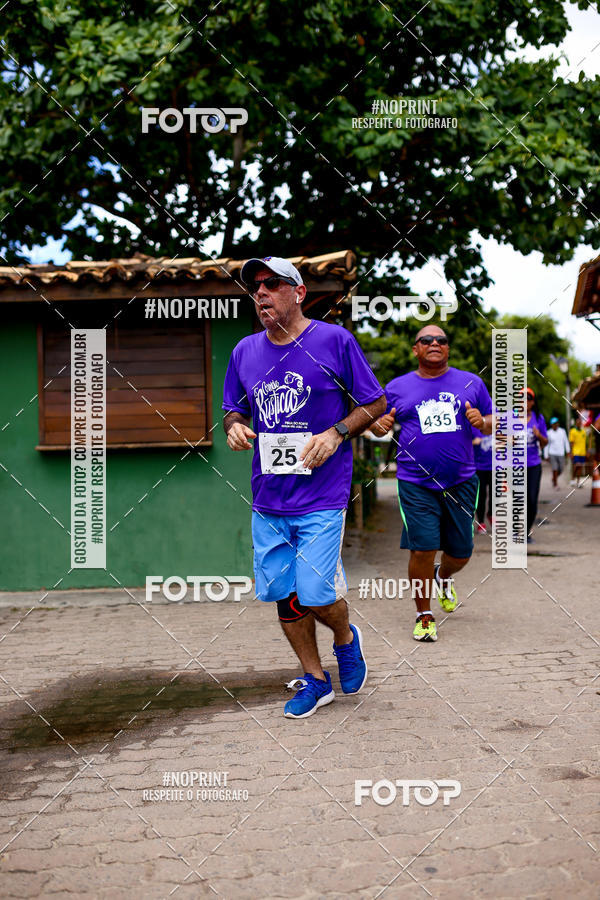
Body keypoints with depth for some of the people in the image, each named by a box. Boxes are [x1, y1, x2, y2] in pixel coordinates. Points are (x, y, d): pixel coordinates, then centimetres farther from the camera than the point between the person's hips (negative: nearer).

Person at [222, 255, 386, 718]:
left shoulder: (334, 340, -4)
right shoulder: (245, 351, 9)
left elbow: (375, 403, 1)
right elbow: (234, 410, 20)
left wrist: (336, 433, -14)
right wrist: (235, 426, -3)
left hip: (322, 497, -5)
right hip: (267, 498, 5)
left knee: (316, 596, -9)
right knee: (283, 596, 9)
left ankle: (346, 638, 26)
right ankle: (315, 680, 28)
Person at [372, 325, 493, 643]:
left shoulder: (471, 382, 8)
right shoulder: (397, 387, 6)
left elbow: (493, 424, 12)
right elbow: (377, 422, 13)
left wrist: (482, 421, -11)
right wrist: (380, 425, -11)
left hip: (461, 482, 2)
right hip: (415, 483, -2)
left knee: (461, 552, 9)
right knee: (422, 549, -11)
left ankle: (443, 577, 46)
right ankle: (424, 615, 11)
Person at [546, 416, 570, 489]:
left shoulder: (562, 431, 3)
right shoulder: (549, 433, -2)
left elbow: (566, 442, 10)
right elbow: (546, 444, 5)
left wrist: (568, 451, 2)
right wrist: (546, 456, 3)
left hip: (561, 454, 2)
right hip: (552, 454, -2)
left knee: (561, 470, 5)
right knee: (555, 469, -11)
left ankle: (553, 479, 33)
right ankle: (556, 484, 2)